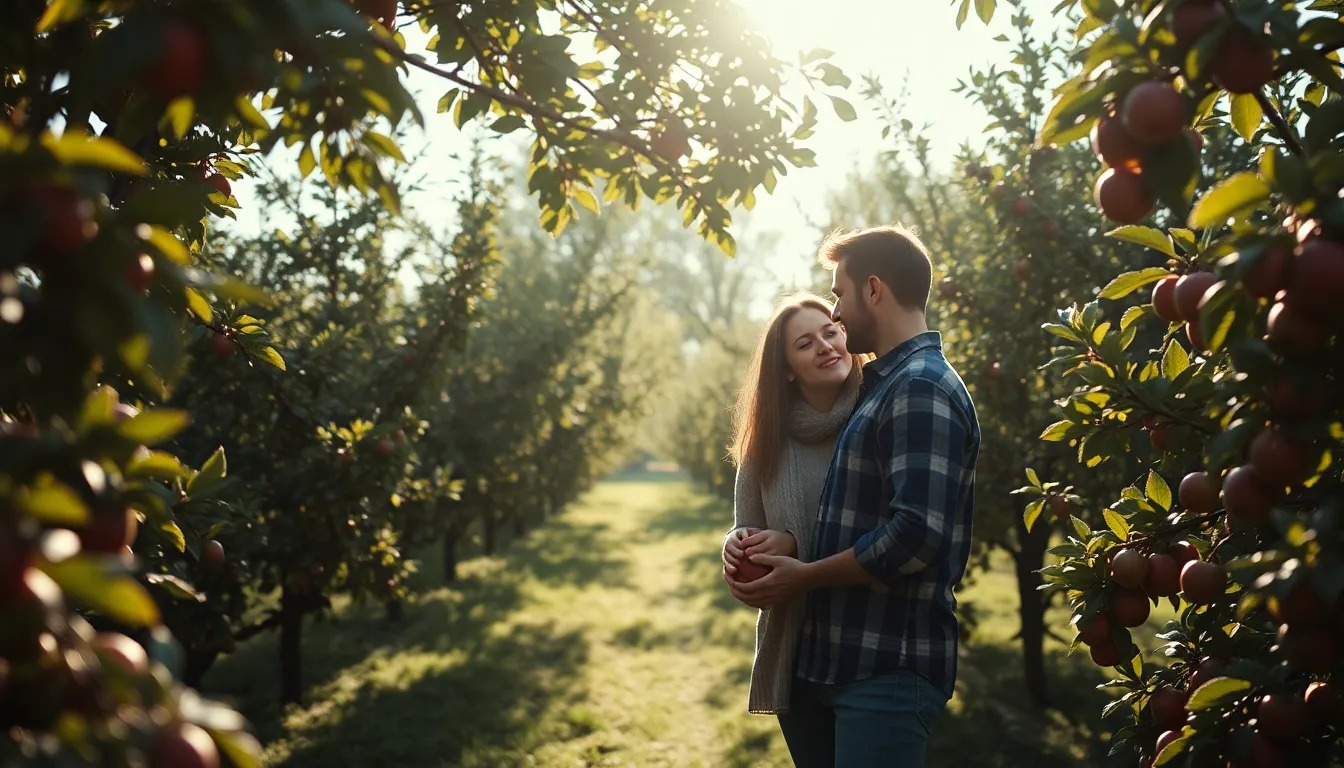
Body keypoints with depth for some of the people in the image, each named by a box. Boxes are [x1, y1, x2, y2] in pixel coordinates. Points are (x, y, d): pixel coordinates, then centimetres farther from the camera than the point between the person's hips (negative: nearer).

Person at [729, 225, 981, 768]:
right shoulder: (885, 384, 17)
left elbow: (917, 534, -25)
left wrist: (806, 576, -13)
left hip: (888, 669, -10)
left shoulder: (921, 388, -15)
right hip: (839, 660, 10)